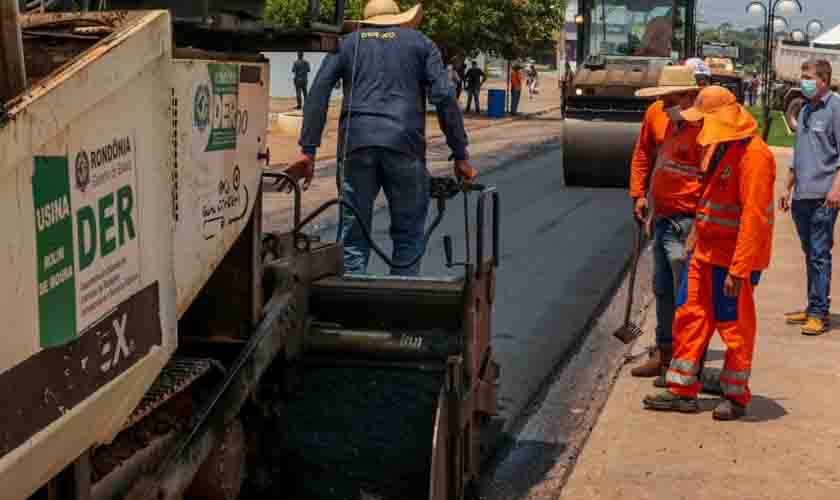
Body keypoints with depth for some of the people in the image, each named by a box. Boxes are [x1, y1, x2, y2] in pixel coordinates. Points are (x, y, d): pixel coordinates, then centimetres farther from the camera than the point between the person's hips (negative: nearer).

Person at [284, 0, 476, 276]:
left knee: (353, 237, 6)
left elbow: (318, 92, 6)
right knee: (408, 235, 9)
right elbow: (444, 97, 5)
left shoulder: (346, 43, 21)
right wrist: (460, 155, 5)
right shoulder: (420, 42, 18)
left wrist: (308, 150, 2)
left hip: (356, 143, 1)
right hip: (404, 144, -1)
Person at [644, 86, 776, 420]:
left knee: (735, 328, 4)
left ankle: (736, 397, 19)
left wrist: (738, 270, -25)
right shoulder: (719, 148, 11)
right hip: (705, 251, 9)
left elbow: (753, 217, -24)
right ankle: (683, 391, 19)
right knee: (690, 318, 10)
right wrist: (695, 237, 20)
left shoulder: (752, 154, -20)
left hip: (733, 257, -9)